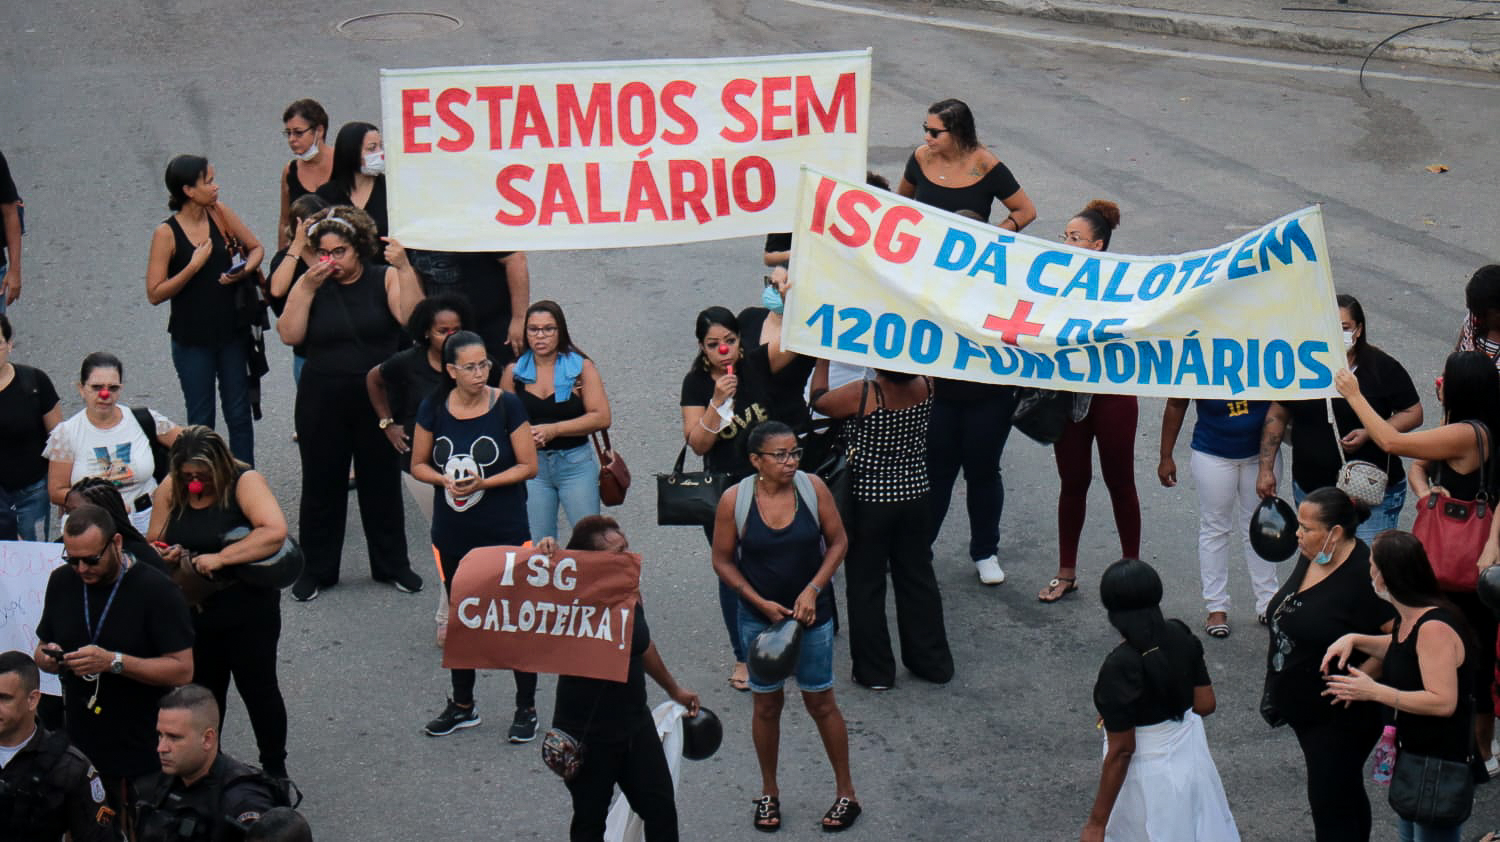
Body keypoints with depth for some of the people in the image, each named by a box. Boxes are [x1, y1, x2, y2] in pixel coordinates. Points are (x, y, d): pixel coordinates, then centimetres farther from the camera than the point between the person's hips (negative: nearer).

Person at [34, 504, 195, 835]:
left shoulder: (155, 589, -13)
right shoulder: (61, 582, 5)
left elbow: (182, 669, -16)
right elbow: (42, 651, 17)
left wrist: (113, 662, -26)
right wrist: (48, 658, -8)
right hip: (78, 748, 5)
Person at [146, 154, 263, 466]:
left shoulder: (219, 213, -4)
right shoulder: (167, 233, -13)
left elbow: (255, 248, 9)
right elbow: (155, 293, -14)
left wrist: (244, 271, -11)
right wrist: (194, 267, -22)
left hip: (232, 332, 3)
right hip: (192, 341, -3)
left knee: (239, 416, 10)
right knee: (201, 421, 6)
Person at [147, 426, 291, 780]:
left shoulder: (245, 482, -15)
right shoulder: (170, 489, 0)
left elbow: (275, 531, -31)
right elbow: (152, 543, 8)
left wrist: (219, 557, -33)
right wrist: (166, 555, -16)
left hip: (248, 610, -4)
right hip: (194, 611, 5)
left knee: (258, 689, 8)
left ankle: (274, 770, 25)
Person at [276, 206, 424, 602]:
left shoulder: (385, 279, -1)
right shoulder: (310, 285, 3)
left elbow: (413, 317, -17)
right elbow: (289, 335, -9)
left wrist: (404, 268, -24)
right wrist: (307, 287, -15)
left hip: (377, 399, -1)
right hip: (322, 401, 1)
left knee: (382, 481, 10)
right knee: (321, 484, 8)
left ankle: (392, 564, 24)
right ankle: (316, 569, 20)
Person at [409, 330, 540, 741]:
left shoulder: (507, 406, -9)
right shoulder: (434, 408, -2)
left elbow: (528, 466, -7)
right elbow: (418, 465, 7)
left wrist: (483, 483, -20)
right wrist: (444, 479, -14)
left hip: (505, 532, -3)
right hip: (453, 533, 3)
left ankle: (526, 709, 12)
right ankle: (462, 705, 30)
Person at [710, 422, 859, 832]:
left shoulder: (813, 488, -12)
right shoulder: (734, 499, -14)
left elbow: (838, 541, -3)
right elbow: (723, 561, -6)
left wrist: (813, 590, -14)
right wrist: (762, 603, -14)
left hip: (812, 614, 0)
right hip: (759, 618, 0)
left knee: (820, 702, 9)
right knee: (767, 705, 12)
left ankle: (846, 791, 23)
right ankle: (769, 792, 30)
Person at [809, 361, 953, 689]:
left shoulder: (862, 395, -23)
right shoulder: (926, 387, -12)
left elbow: (819, 400, -5)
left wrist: (824, 359, 6)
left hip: (869, 504, -4)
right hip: (914, 498, 4)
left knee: (865, 585, 10)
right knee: (918, 579, 18)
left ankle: (874, 670, 17)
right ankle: (933, 662, 27)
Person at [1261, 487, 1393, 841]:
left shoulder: (1363, 578, -25)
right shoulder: (1310, 558, 1)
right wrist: (1275, 687, 16)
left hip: (1341, 715, -9)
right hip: (1303, 705, 9)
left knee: (1330, 802, -2)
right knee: (1345, 793, 22)